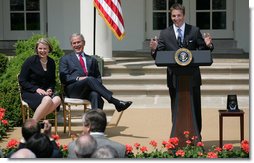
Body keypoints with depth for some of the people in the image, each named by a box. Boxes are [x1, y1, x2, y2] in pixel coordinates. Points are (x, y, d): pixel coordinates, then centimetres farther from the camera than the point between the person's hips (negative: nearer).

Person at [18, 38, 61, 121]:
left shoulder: (51, 62, 11)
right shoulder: (30, 61, -3)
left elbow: (53, 81, 21)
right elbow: (22, 81, -4)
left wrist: (50, 89, -2)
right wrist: (36, 89, -15)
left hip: (45, 93, 5)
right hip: (30, 92, -5)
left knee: (57, 99, -29)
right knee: (47, 100, -35)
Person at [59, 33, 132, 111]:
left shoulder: (92, 60, 28)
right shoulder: (65, 59, 20)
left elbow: (98, 77, 21)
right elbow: (63, 78, 6)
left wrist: (97, 84, -4)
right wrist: (78, 78, -11)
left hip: (88, 91, 3)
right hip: (73, 90, -3)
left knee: (95, 95, -35)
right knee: (90, 79, -33)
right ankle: (116, 102, -43)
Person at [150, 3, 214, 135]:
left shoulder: (194, 31, 4)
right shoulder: (165, 33, 4)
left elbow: (203, 51, 4)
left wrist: (208, 45, -17)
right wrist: (154, 49, -21)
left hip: (192, 76, 0)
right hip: (174, 78, 0)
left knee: (195, 109, 7)